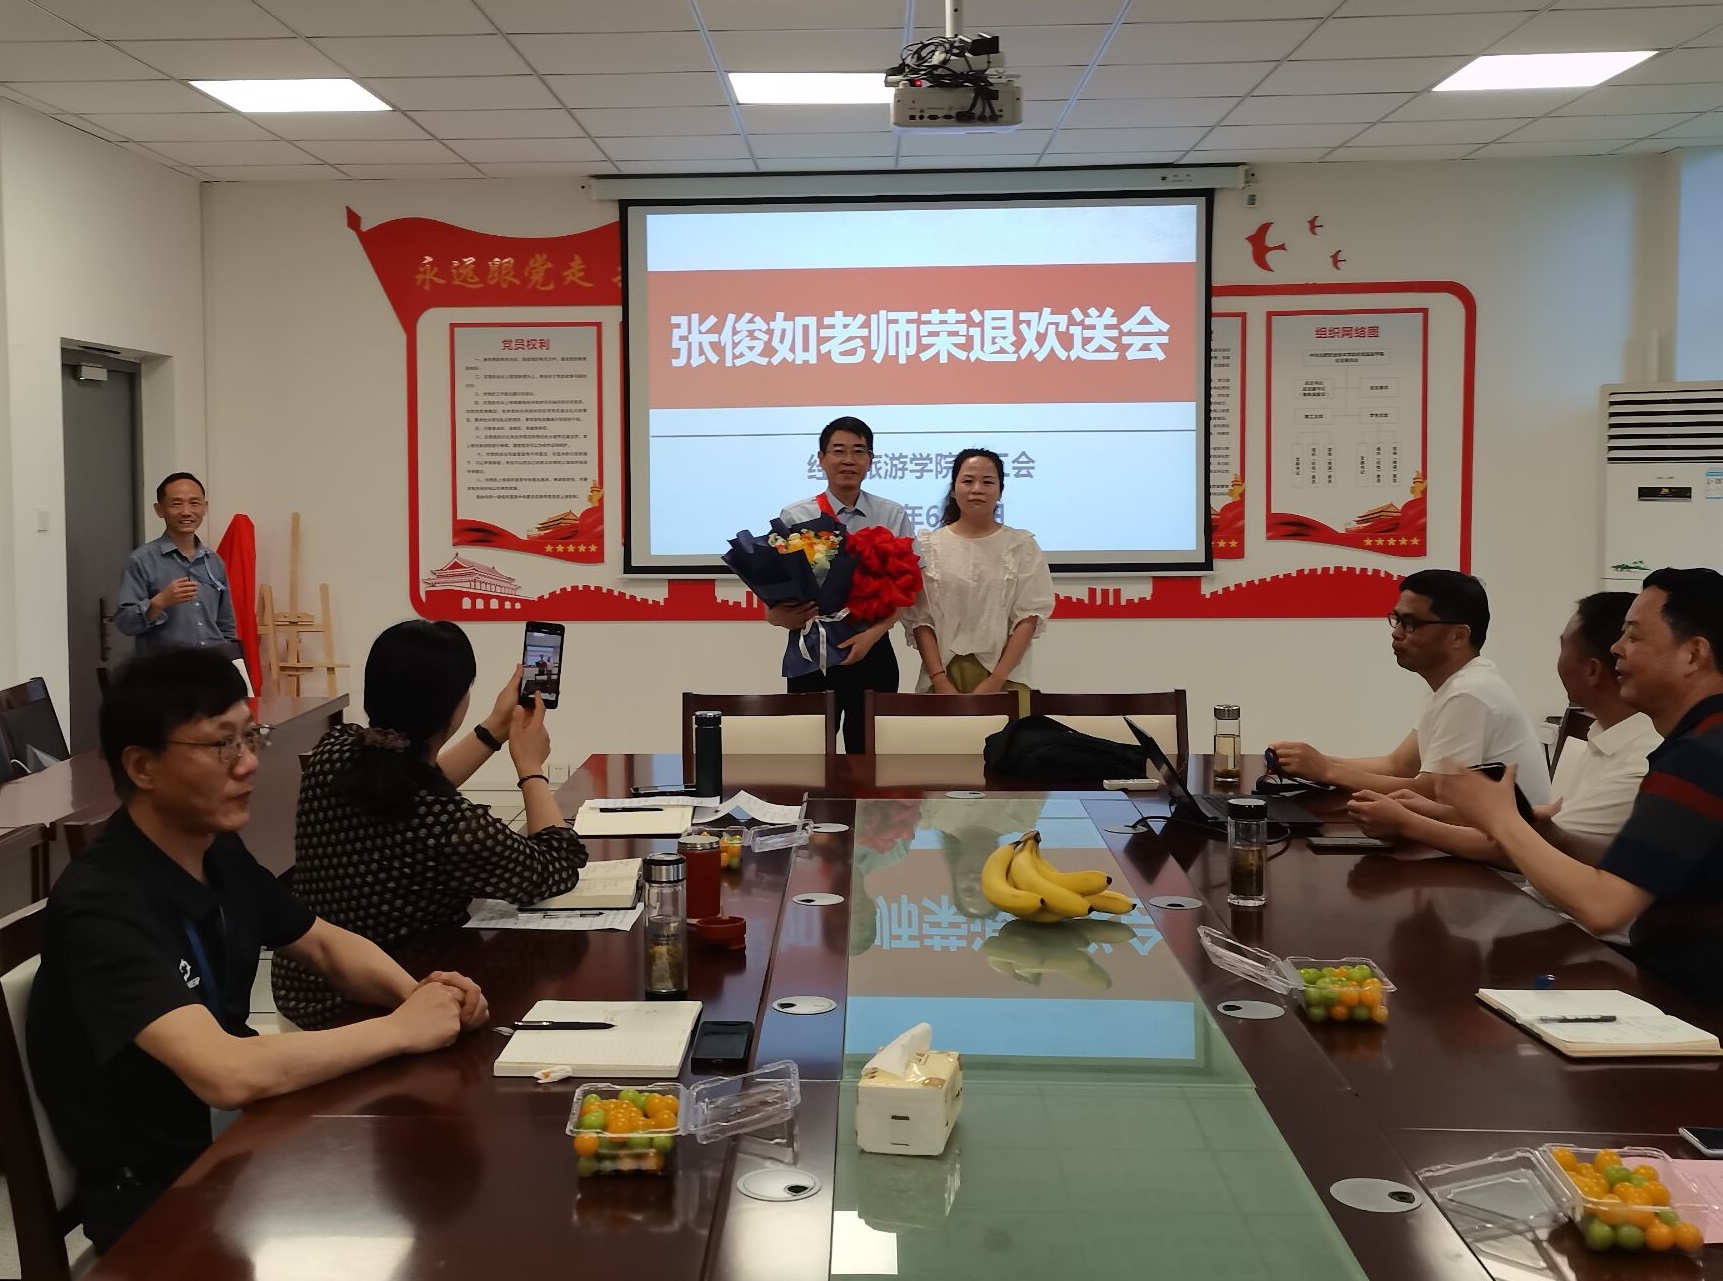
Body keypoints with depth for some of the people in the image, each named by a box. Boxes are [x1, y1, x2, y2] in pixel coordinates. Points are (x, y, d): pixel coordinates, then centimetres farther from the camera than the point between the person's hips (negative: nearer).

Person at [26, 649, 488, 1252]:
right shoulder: (102, 908, -26)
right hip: (154, 1195, -7)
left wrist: (415, 993, -9)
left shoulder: (220, 853, 0)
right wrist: (402, 1028, -24)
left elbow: (326, 945, 13)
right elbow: (228, 1074, -36)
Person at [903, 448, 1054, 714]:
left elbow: (1029, 616, -2)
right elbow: (919, 619, 2)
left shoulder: (1022, 545, 4)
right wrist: (940, 680, -10)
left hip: (1005, 675, 0)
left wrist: (996, 680, -11)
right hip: (943, 673, 1)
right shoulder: (929, 546, 5)